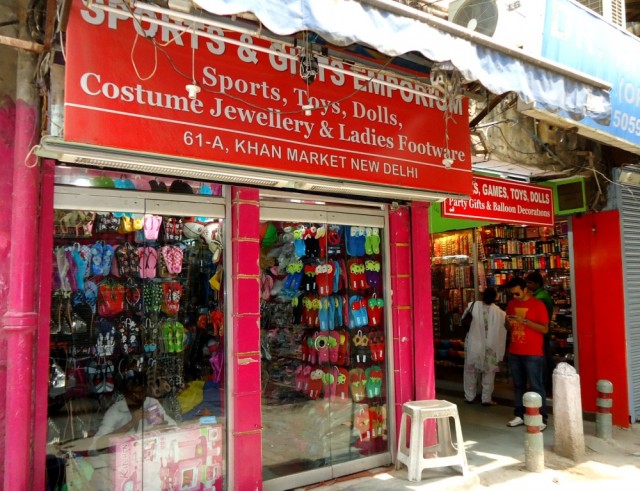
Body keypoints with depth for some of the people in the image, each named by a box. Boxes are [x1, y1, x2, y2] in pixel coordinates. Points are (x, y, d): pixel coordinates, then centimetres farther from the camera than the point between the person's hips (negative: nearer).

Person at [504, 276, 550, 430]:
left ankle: (541, 419, 4)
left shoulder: (538, 304, -7)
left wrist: (525, 321, -20)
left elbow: (545, 329, -11)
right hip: (514, 353, 5)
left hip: (533, 354, -5)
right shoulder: (511, 304, 10)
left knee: (536, 386, -2)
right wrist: (508, 323, -5)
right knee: (518, 385, 10)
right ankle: (520, 415, 19)